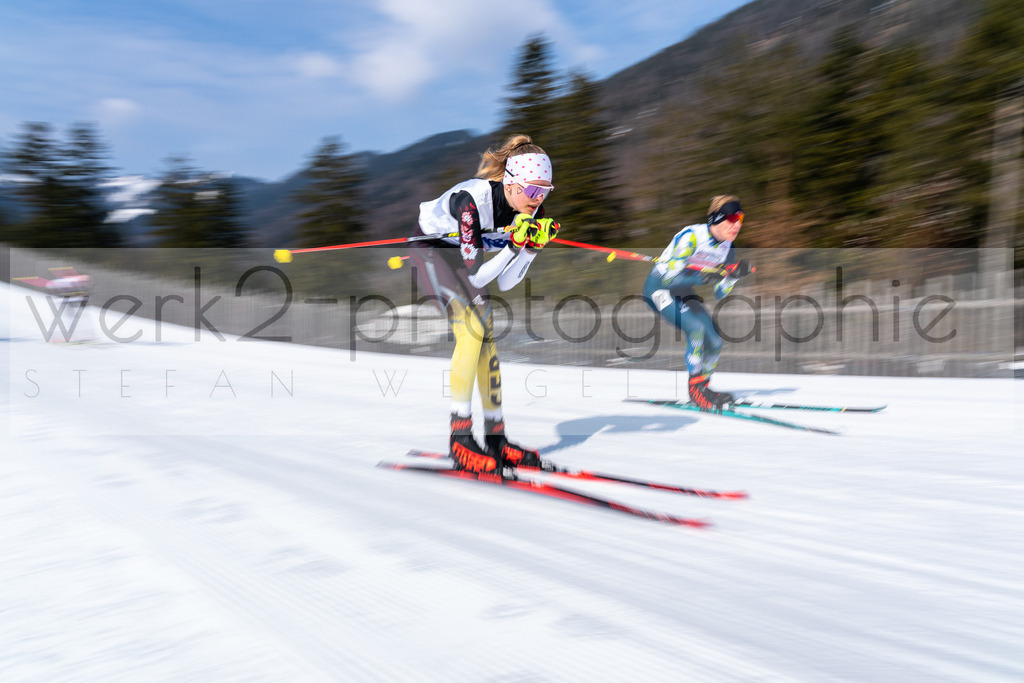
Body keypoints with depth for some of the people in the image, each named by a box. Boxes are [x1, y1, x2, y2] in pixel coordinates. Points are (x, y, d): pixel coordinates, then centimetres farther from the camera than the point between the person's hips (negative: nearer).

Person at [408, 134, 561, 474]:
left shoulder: (531, 211, -17)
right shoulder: (473, 200, -36)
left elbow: (505, 283, -15)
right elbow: (475, 276, -34)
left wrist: (534, 246, -27)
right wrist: (514, 245, -41)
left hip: (464, 250, 6)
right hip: (429, 246, -6)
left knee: (486, 335, -4)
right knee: (471, 328, -23)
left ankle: (495, 438, 3)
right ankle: (460, 439, -20)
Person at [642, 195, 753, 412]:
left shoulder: (727, 249, -2)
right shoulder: (691, 236, -25)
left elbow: (720, 294, 1)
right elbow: (669, 278, -33)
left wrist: (735, 274, -16)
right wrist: (702, 276, -44)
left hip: (684, 292, 8)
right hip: (659, 287, -8)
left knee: (715, 341, -1)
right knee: (696, 327, -27)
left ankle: (703, 387, 21)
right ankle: (696, 388, -14)